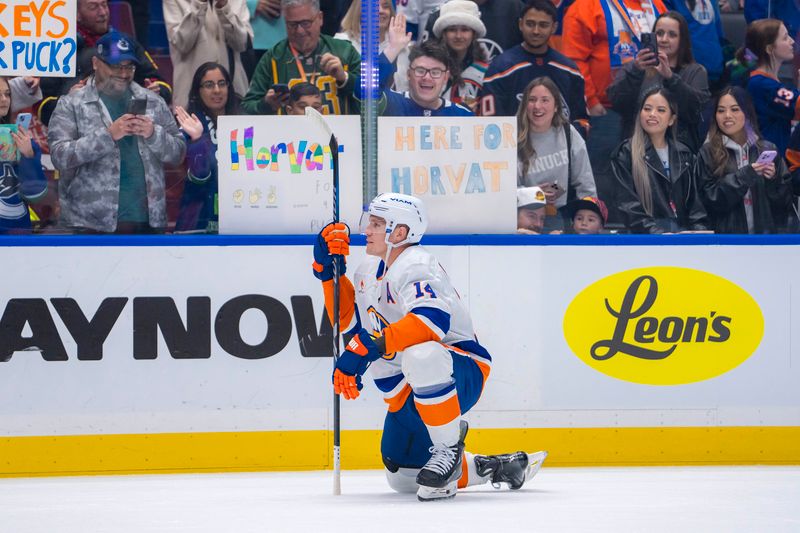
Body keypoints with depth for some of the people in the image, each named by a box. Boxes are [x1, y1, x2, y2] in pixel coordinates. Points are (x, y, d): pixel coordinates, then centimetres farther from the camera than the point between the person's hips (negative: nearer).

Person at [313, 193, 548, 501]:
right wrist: (329, 273, 6)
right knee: (402, 476, 11)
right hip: (408, 392, 10)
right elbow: (350, 323, 18)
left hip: (461, 372, -10)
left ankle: (449, 450, -26)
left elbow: (432, 320, -39)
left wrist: (370, 347, -44)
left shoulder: (415, 266, -21)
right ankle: (495, 468, 23)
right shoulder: (370, 271, 10)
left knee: (421, 357, -44)